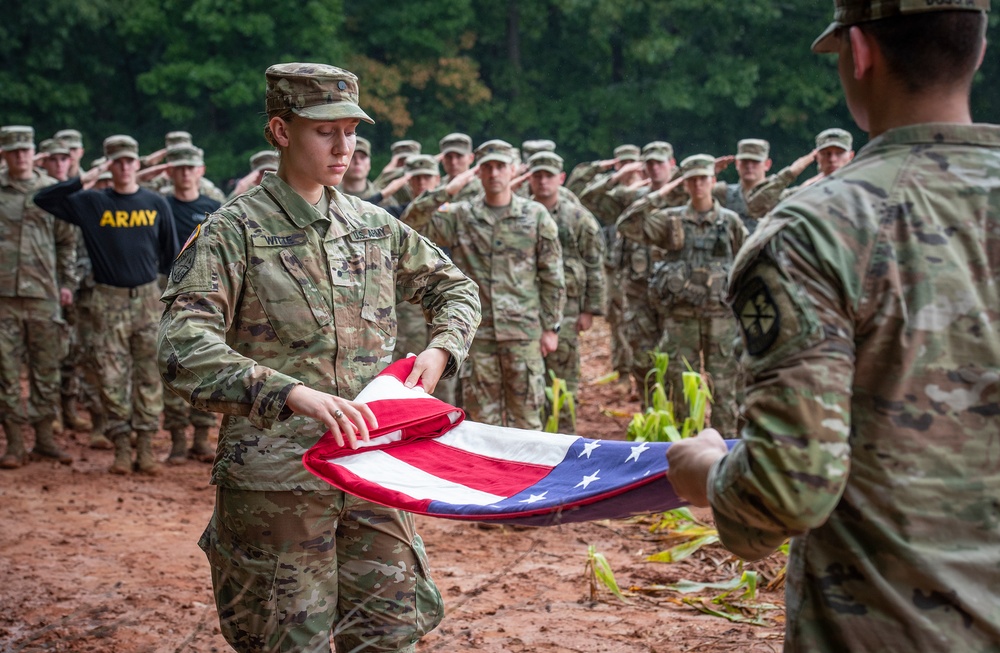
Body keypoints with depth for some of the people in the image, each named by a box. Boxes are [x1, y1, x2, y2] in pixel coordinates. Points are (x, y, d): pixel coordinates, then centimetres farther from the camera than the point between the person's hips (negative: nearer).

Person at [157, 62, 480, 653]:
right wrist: (292, 394, -35)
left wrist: (441, 350, 1)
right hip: (277, 479, -5)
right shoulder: (234, 233, -8)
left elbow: (455, 288, 23)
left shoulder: (374, 225, 10)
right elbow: (184, 349, -22)